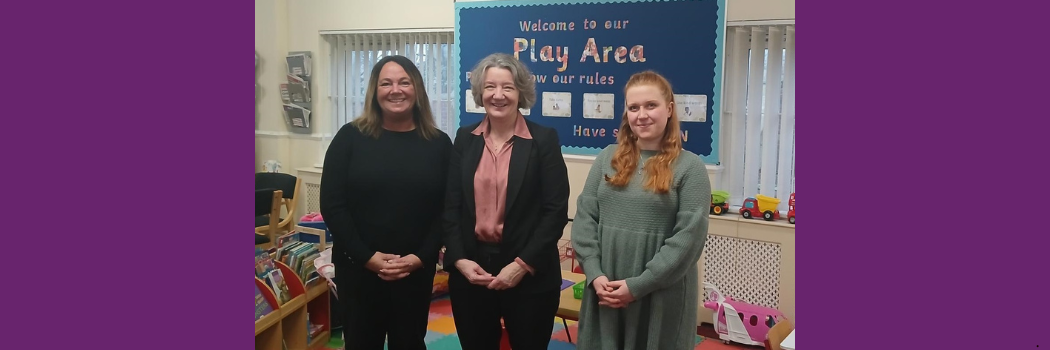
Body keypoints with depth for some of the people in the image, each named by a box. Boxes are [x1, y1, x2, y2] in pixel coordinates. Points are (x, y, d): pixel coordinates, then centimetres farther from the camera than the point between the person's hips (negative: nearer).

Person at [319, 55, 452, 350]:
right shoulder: (350, 137, -2)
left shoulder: (439, 144, 1)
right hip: (357, 267, 0)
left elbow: (447, 209, 0)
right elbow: (331, 206, -5)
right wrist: (367, 256, -12)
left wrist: (422, 257, -11)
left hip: (417, 270, 1)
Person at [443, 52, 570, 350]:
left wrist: (523, 265, -14)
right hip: (470, 271, 3)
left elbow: (556, 210, -8)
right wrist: (459, 259, -8)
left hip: (529, 275, -2)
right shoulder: (465, 139, 5)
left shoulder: (544, 139, -4)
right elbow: (451, 205, 4)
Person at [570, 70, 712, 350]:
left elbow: (690, 236, -12)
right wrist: (595, 275, -10)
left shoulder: (690, 167, -5)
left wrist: (638, 285, -14)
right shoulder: (608, 158, 5)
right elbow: (584, 217, 2)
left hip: (661, 296, -3)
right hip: (605, 291, 3)